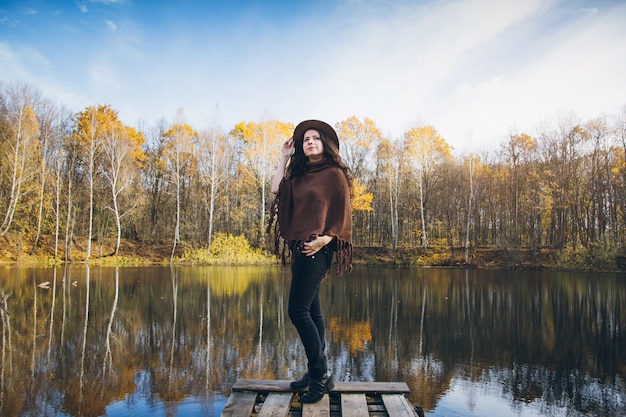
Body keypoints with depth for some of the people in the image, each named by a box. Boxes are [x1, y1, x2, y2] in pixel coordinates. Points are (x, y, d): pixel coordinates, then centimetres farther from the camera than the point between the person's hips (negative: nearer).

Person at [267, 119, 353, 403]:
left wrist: (325, 238, -20)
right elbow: (276, 189, 4)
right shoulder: (300, 175, 16)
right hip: (300, 248, 8)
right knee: (311, 310, 10)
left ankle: (321, 374, -2)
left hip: (318, 249, -8)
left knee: (298, 310, -13)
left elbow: (343, 213, -6)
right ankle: (317, 371, 18)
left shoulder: (335, 174, -3)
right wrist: (284, 158, 11)